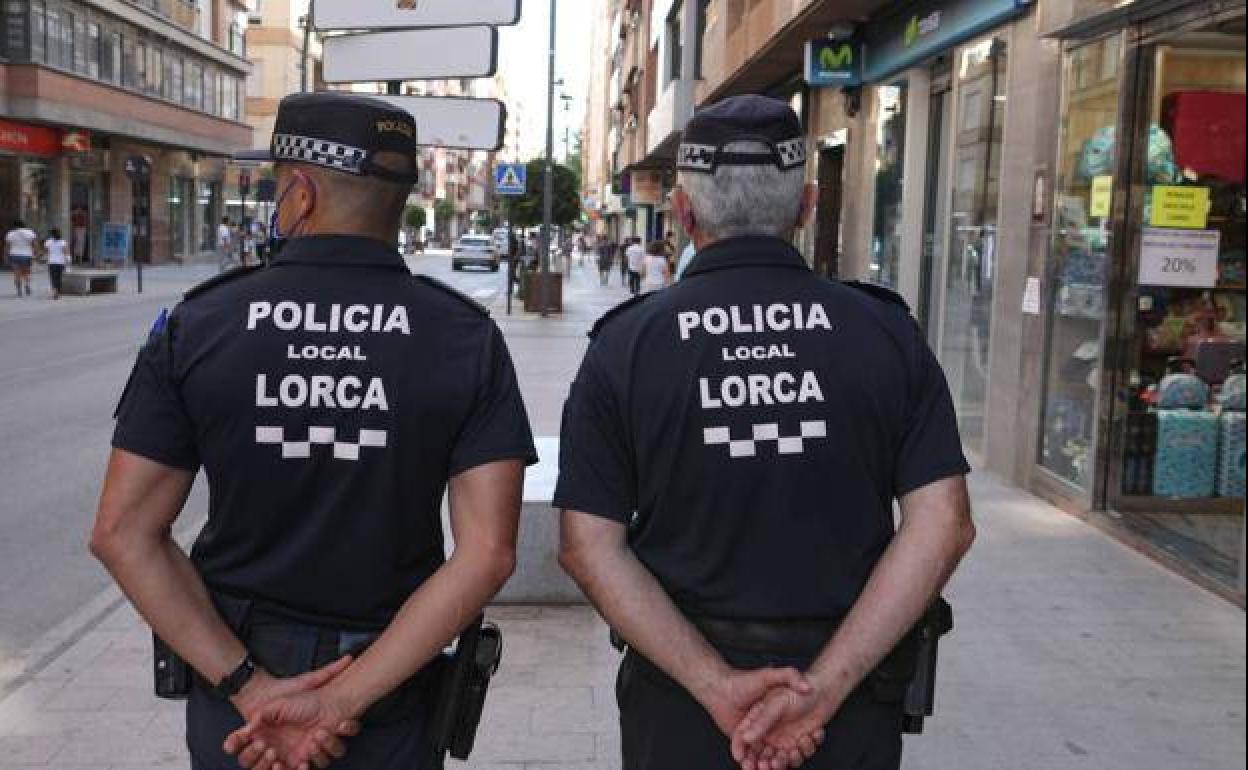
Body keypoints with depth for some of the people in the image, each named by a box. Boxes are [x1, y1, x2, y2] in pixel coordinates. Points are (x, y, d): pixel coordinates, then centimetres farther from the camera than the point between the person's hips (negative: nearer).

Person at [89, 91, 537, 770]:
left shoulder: (195, 326, -9)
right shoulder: (468, 338, -11)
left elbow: (121, 532, -11)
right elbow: (488, 552, -18)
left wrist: (249, 685, -12)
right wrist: (343, 702, -16)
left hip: (235, 669, 1)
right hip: (393, 701, 0)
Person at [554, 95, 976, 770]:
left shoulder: (624, 346, -8)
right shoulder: (887, 333, -5)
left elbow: (588, 544, -12)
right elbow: (944, 525, -11)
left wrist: (716, 686, -14)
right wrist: (822, 687, -14)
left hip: (677, 706, -1)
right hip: (853, 704, 1)